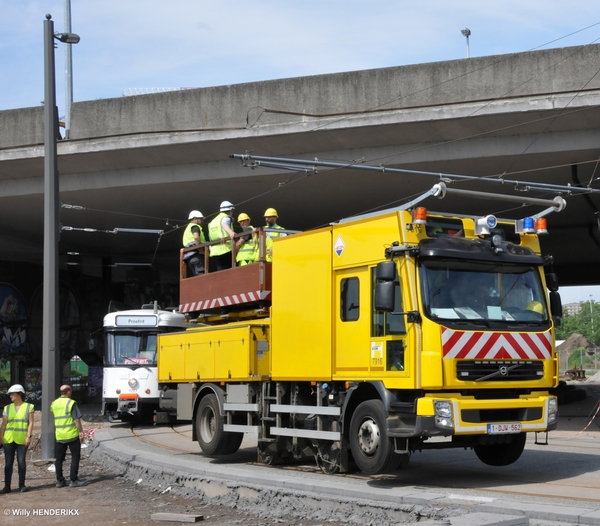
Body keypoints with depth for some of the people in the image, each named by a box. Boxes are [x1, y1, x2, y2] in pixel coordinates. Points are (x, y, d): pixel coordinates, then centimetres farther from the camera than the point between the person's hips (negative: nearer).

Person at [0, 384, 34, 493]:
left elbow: (31, 423, -1)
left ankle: (22, 485, 8)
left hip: (22, 439, -3)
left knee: (21, 461, -3)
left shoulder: (28, 407, 2)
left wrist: (29, 436, -9)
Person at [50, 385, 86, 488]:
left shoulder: (54, 404, 9)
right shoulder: (71, 403, -10)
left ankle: (60, 480, 13)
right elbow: (77, 419, -13)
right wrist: (81, 431, -8)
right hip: (72, 434, -5)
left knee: (59, 458, 11)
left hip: (59, 435, 6)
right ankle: (74, 480, 1)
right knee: (75, 457, 3)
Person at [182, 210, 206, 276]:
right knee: (201, 274, -20)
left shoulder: (188, 227, 31)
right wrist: (201, 250, -17)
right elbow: (196, 237, -22)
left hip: (189, 256, 10)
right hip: (196, 255, -10)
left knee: (194, 275, 5)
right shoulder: (195, 226, 0)